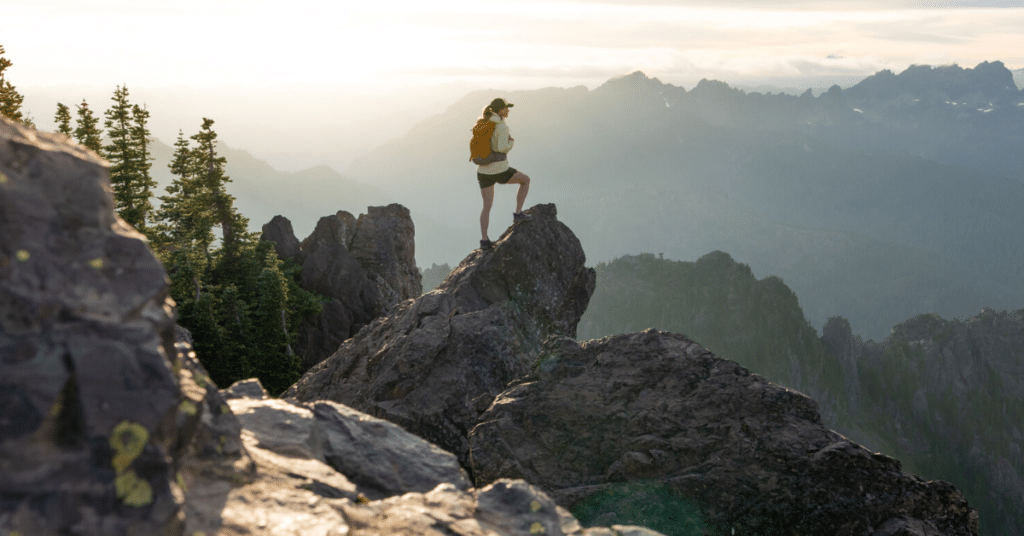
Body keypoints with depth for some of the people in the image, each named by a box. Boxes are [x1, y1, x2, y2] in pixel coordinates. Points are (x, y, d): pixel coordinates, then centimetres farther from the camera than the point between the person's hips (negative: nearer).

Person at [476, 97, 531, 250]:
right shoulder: (502, 127, -14)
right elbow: (502, 147, -27)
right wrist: (511, 143, -5)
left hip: (483, 170, 7)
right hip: (498, 170, -7)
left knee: (487, 205, 13)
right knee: (526, 180, 18)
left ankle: (484, 240, 7)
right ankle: (518, 213, 17)